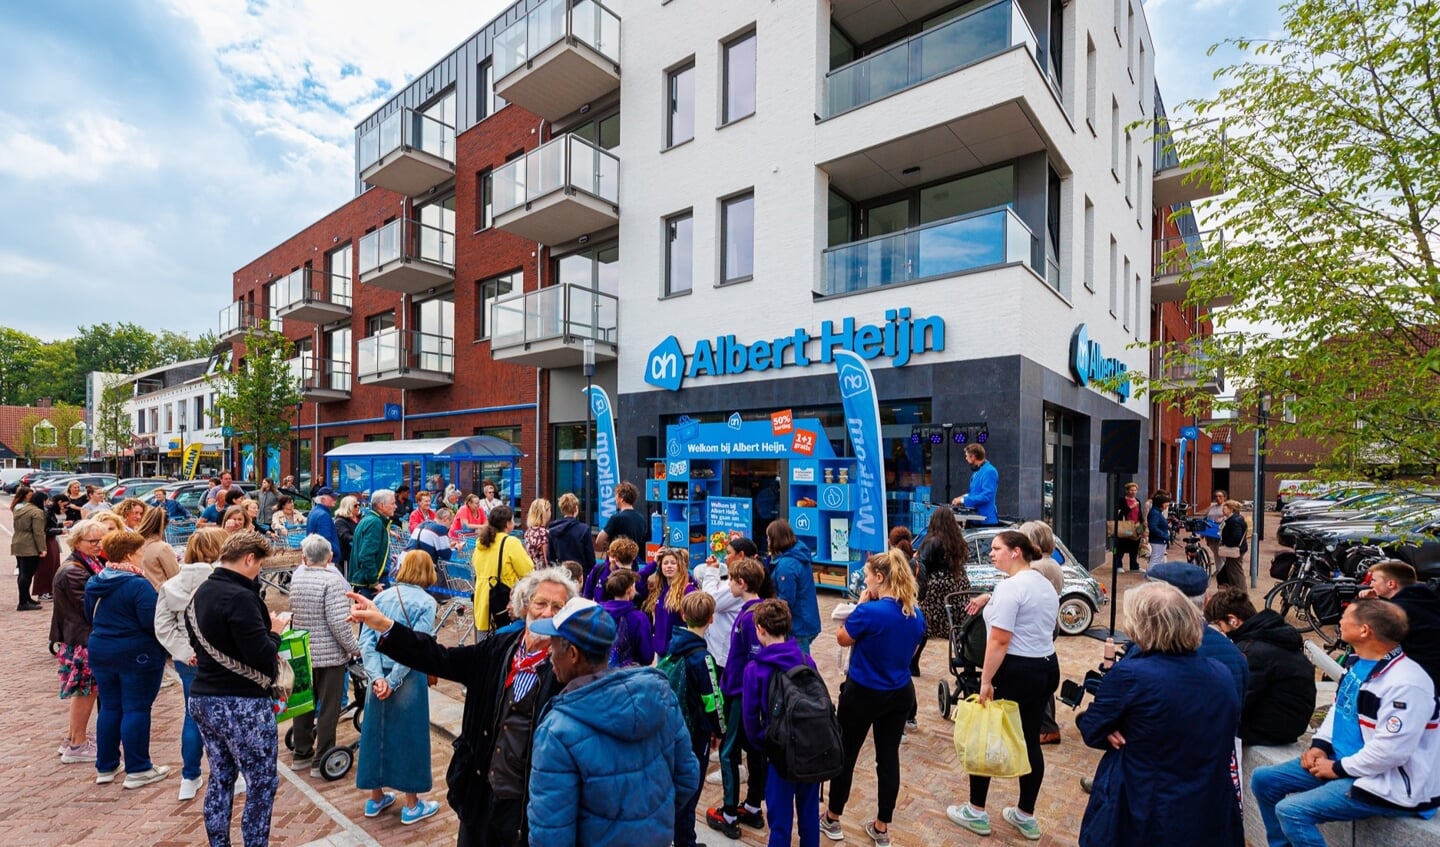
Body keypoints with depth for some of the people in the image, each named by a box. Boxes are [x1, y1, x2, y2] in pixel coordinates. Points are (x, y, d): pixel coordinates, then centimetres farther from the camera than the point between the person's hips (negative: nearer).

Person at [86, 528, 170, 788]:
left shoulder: (93, 583, 5)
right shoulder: (138, 585, -21)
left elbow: (90, 618, 18)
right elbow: (153, 623, -22)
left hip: (100, 652, 8)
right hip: (137, 655, -8)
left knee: (109, 708, 18)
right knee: (136, 710, 1)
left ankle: (106, 767, 26)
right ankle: (137, 770, 9)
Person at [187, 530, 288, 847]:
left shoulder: (200, 593, 7)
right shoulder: (240, 597, -23)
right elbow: (263, 658, -26)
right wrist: (275, 632, -7)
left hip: (202, 698, 9)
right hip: (241, 705, -9)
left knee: (220, 777, 19)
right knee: (262, 783, 4)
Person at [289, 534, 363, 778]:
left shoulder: (297, 578, -1)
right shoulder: (332, 580, -21)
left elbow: (294, 611, 16)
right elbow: (339, 622, -24)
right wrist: (354, 648, -12)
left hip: (302, 652, 7)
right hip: (329, 654, -7)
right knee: (328, 707, 5)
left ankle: (301, 753, 33)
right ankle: (322, 760, 14)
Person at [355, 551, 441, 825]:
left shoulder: (381, 597, 2)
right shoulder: (426, 602, -12)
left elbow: (366, 640, -4)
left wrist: (378, 677, -9)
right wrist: (393, 681, -11)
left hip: (378, 678, 5)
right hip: (408, 680, -5)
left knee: (376, 732, 19)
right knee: (409, 736, 9)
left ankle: (376, 798, 36)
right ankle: (412, 806, 23)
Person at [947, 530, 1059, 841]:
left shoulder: (1010, 586, -20)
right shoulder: (1045, 584, 10)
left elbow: (999, 642, -23)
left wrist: (986, 680, -20)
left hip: (1015, 672, -9)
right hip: (1046, 668, 9)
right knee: (1030, 740, 16)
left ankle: (976, 813, 18)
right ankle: (1026, 817, 27)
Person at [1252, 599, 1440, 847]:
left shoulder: (1406, 684, -25)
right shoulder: (1357, 662, 5)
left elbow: (1390, 751, -26)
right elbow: (1339, 708, 16)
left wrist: (1339, 769, -16)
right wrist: (1320, 745, 3)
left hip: (1388, 784, -9)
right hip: (1345, 761, 9)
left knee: (1291, 811, -23)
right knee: (1263, 780, 5)